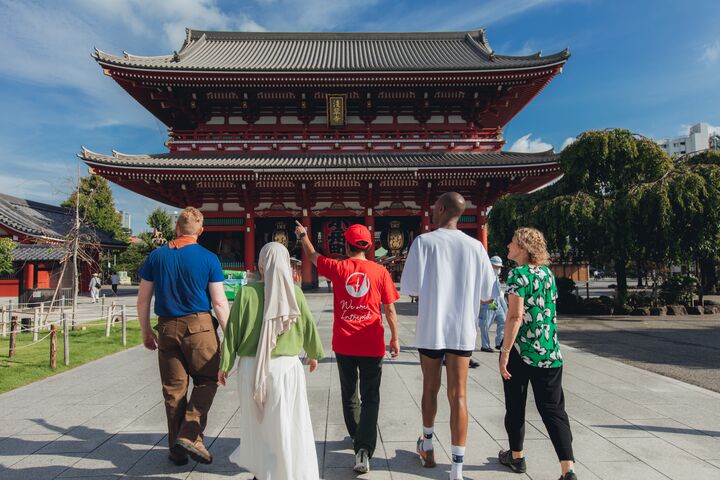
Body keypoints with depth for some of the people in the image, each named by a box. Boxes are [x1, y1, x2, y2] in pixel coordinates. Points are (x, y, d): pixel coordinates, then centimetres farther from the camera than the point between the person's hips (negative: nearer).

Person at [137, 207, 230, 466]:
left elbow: (143, 299, 7)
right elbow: (219, 302, -6)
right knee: (207, 381, 12)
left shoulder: (156, 256, 5)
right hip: (199, 326, -3)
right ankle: (190, 435, -2)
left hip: (167, 328, 4)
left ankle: (177, 449, 21)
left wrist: (146, 331, 18)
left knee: (174, 389, 12)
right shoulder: (208, 258, -4)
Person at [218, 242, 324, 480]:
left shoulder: (247, 292, -8)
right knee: (286, 425, 10)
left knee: (256, 422, 17)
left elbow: (233, 331, -4)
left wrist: (225, 364, 7)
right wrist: (313, 354, 20)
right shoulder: (294, 292, -6)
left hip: (252, 367, 1)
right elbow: (308, 326, 4)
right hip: (286, 367, 0)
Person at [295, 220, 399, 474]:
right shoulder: (380, 271, -5)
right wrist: (394, 338, 10)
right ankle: (364, 448, -9)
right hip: (372, 345, -1)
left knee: (349, 394, 21)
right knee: (370, 398, 6)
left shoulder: (338, 268, -3)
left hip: (343, 344, 1)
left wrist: (302, 234, 33)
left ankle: (357, 436, 39)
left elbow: (312, 255, 15)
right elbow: (390, 309, -2)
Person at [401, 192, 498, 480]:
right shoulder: (475, 246, 0)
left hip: (430, 329, -1)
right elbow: (487, 295, 4)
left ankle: (427, 447, 36)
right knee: (458, 395, 3)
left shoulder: (424, 242, -7)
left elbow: (410, 289, -10)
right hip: (463, 331, 1)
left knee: (430, 388, 17)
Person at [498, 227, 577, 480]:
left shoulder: (518, 274, -12)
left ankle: (516, 456, 27)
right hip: (549, 352, 6)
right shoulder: (547, 273, 9)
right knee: (553, 409, 7)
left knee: (515, 405, 13)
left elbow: (515, 317, -19)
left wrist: (505, 351, -16)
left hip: (520, 350, -5)